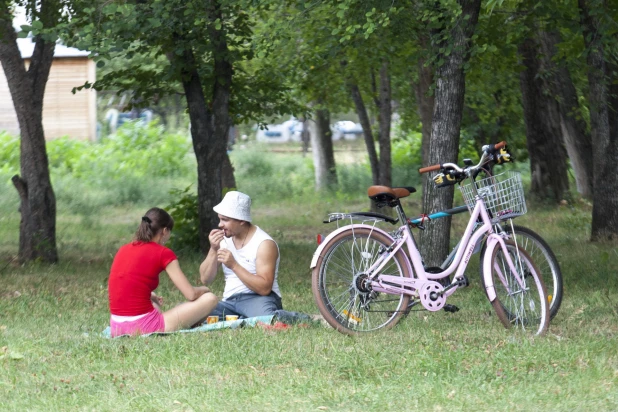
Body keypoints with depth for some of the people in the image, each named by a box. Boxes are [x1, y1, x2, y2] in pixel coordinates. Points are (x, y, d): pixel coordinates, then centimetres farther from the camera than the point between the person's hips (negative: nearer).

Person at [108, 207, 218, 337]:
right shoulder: (163, 253, -5)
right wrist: (203, 289, 17)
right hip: (143, 327, -8)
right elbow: (191, 294, -4)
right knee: (209, 299, 2)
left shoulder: (123, 250, 12)